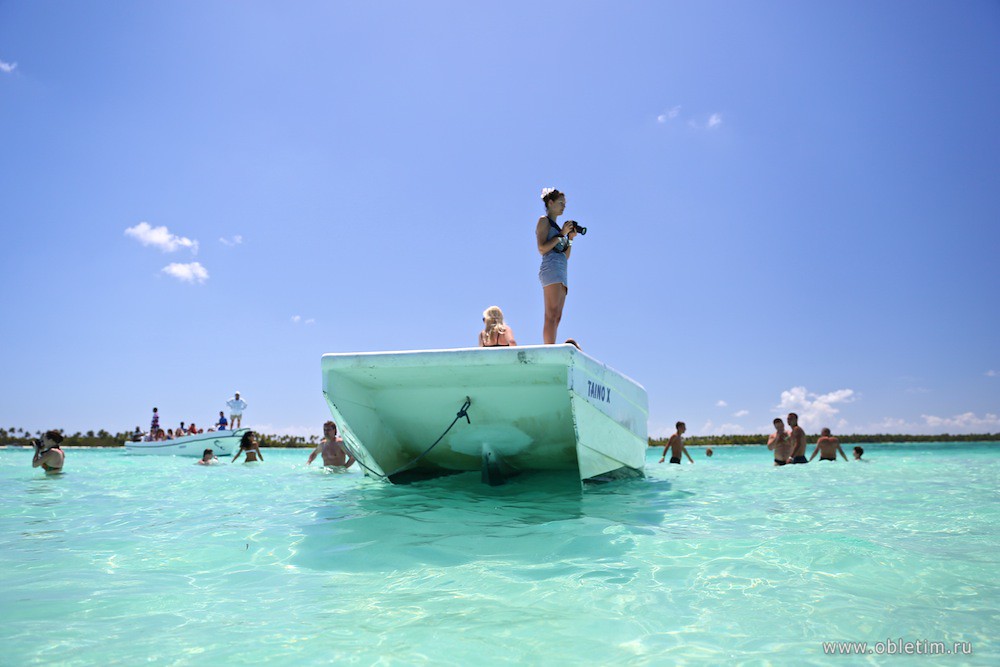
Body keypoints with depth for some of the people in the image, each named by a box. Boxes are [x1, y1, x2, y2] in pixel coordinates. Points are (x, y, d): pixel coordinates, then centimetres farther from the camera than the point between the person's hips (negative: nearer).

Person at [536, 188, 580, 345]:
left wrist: (570, 238, 13)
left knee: (556, 318, -1)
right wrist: (562, 234, -6)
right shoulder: (544, 221, 5)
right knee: (552, 316, -18)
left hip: (562, 272, 9)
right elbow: (542, 249, -9)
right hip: (551, 268, -9)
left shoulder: (557, 226, 27)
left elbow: (566, 256, 24)